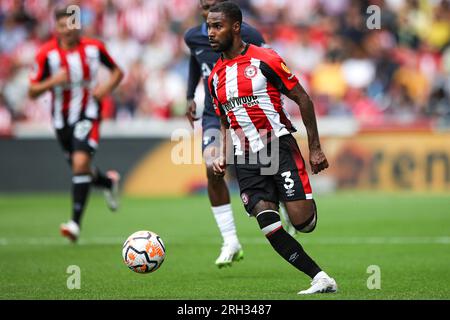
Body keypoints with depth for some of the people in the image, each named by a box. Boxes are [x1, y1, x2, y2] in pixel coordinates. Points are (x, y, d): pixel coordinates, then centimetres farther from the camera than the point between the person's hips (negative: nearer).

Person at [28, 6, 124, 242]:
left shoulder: (93, 48, -6)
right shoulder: (47, 54, -8)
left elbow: (117, 72, 10)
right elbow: (32, 92, -6)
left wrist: (107, 87, -10)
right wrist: (52, 81, -25)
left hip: (88, 114, -3)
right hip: (62, 119, 3)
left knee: (81, 163, -21)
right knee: (79, 168, 13)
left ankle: (75, 222, -19)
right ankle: (109, 181, 49)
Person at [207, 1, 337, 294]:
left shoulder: (266, 60, -6)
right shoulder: (215, 77, 12)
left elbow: (303, 100, -1)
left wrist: (315, 148, -3)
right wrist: (222, 155, 6)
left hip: (280, 147, -5)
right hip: (246, 159, 5)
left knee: (303, 222, -12)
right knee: (270, 228, -12)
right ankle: (321, 279, -5)